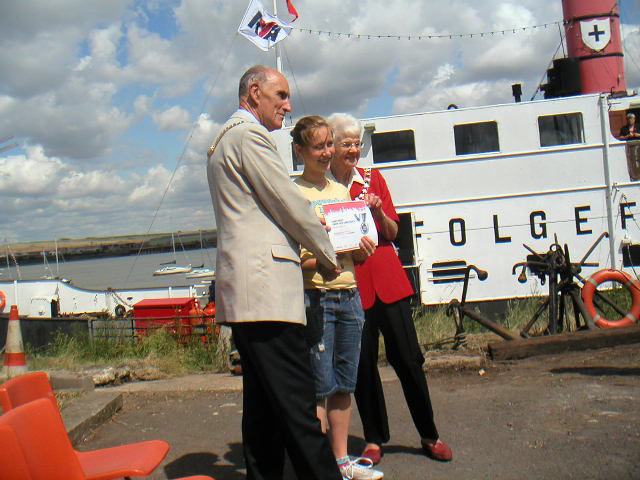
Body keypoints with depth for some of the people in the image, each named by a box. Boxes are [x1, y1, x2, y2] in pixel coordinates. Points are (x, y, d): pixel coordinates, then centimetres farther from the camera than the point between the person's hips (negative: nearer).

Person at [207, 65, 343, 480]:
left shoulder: (224, 140, 27)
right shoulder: (250, 134, -6)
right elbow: (289, 205, -8)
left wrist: (305, 254, 22)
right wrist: (327, 255, 5)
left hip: (242, 290, 11)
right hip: (265, 287, -11)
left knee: (263, 404, 12)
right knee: (297, 404, -10)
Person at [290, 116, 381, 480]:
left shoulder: (342, 191, 15)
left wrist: (363, 248, -4)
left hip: (349, 295, 6)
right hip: (316, 297, -6)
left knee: (344, 385, 11)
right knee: (320, 388, -3)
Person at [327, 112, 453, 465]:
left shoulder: (372, 179, 10)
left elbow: (393, 233, 11)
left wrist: (378, 212, -9)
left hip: (387, 280, 2)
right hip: (350, 285, -2)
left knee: (408, 359, 3)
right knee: (362, 364, 3)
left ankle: (429, 436, 17)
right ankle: (374, 440, 19)